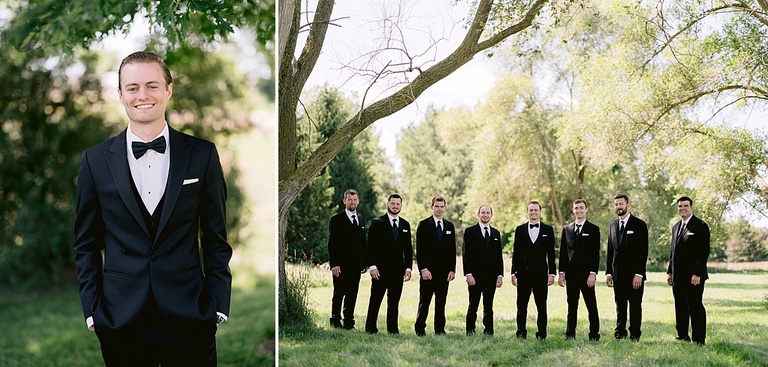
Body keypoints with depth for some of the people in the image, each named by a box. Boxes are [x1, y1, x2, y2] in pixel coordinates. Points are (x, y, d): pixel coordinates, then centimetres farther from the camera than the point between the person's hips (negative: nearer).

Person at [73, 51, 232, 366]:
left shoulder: (202, 154, 2)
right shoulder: (96, 160, 4)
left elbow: (216, 238, 5)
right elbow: (86, 243, 8)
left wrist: (218, 306, -1)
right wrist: (92, 310, 1)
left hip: (188, 318, 0)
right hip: (121, 322, 0)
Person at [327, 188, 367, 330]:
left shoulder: (361, 220, 16)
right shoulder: (336, 220, -2)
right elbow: (332, 244, -7)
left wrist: (364, 263, 11)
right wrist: (334, 264, -15)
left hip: (356, 265, 5)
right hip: (341, 265, -5)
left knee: (352, 294, 5)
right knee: (339, 294, 1)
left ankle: (349, 321, 11)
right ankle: (336, 320, 11)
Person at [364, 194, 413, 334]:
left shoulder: (405, 225, 13)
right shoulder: (377, 223, 1)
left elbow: (408, 248, 14)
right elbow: (371, 246, -4)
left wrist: (408, 267, 6)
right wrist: (372, 266, -13)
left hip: (398, 269, 3)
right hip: (380, 269, -3)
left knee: (394, 301, 6)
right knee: (375, 300, 1)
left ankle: (393, 328, 11)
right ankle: (370, 327, 8)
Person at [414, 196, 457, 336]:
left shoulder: (449, 226, 13)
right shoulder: (424, 225, 1)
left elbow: (452, 250, 12)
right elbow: (419, 249, -4)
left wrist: (452, 269, 3)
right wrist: (423, 269, -13)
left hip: (444, 271, 3)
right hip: (428, 271, -3)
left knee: (441, 302, 6)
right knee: (424, 302, 0)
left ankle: (440, 329, 12)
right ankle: (420, 329, 8)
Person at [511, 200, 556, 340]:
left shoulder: (548, 230, 7)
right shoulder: (520, 229, 9)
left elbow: (551, 253, 5)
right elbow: (516, 253, 8)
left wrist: (552, 273, -1)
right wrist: (514, 273, 2)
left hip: (541, 274, -1)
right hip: (523, 273, 1)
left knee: (541, 306, 2)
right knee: (521, 306, 4)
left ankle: (541, 333, 8)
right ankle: (521, 332, 11)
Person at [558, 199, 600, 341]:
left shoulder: (593, 229, 2)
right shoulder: (566, 229, 13)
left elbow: (596, 253, -3)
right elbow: (563, 253, 13)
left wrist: (593, 273, -12)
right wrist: (562, 273, 6)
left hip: (586, 274, -3)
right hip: (571, 275, 3)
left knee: (592, 306, -1)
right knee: (571, 307, 7)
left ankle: (594, 335, 4)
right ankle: (570, 334, 11)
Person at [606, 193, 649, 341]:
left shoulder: (639, 225, -4)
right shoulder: (613, 225, 14)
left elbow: (643, 251, -9)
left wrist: (639, 274, -16)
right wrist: (608, 272, 8)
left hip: (634, 274, -5)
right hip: (618, 274, 5)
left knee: (635, 305, 0)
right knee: (620, 305, 8)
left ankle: (635, 335, 7)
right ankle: (620, 333, 13)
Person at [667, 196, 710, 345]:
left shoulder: (700, 226, -7)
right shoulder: (676, 227, 18)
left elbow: (704, 252, -12)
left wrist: (697, 274, -18)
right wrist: (670, 271, 15)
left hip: (693, 276, -7)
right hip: (678, 276, 7)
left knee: (695, 307, -4)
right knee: (680, 307, 9)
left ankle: (698, 340, 2)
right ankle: (682, 336, 17)